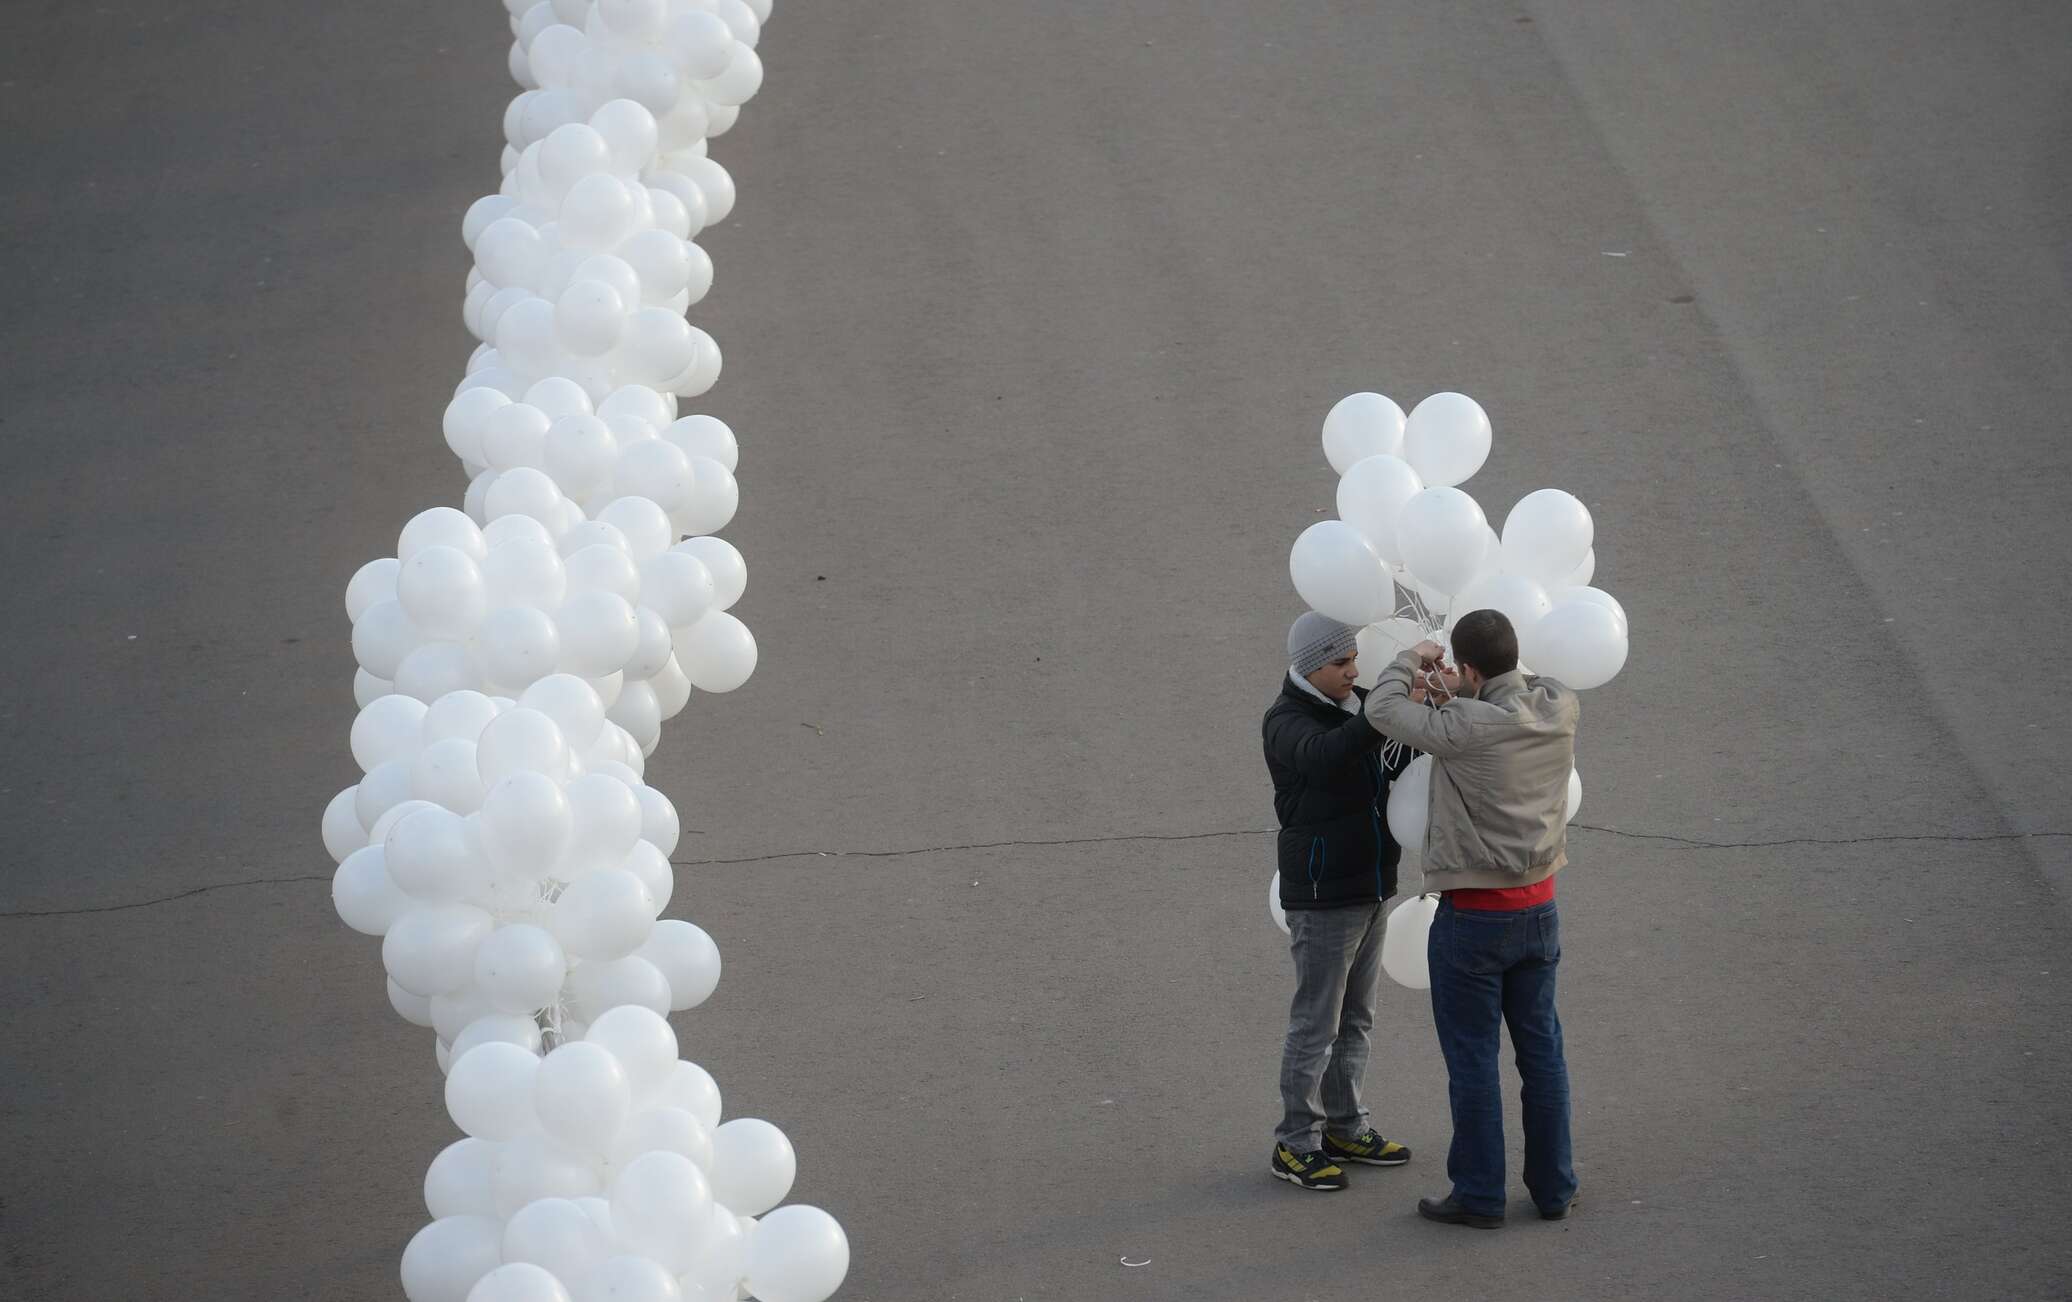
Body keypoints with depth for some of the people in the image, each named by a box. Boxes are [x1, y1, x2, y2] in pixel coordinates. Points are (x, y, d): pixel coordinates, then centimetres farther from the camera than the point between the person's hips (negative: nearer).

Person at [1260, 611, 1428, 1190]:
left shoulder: (1356, 705, 8)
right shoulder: (1286, 721, -15)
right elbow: (1323, 755, -37)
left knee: (1356, 1019, 15)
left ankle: (1343, 1129, 26)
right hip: (1321, 896, -8)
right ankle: (1295, 1144, 6)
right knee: (1316, 1024, -3)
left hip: (1368, 890, 8)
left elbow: (1400, 764, 3)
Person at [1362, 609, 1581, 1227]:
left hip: (1474, 915, -6)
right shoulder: (1560, 708, -6)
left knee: (1473, 1055, 5)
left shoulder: (1465, 728, -23)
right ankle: (1554, 1187, 21)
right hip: (1539, 904, 6)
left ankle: (1479, 1194, 10)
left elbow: (1382, 709, -11)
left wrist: (1411, 661, 6)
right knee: (1541, 1048, 14)